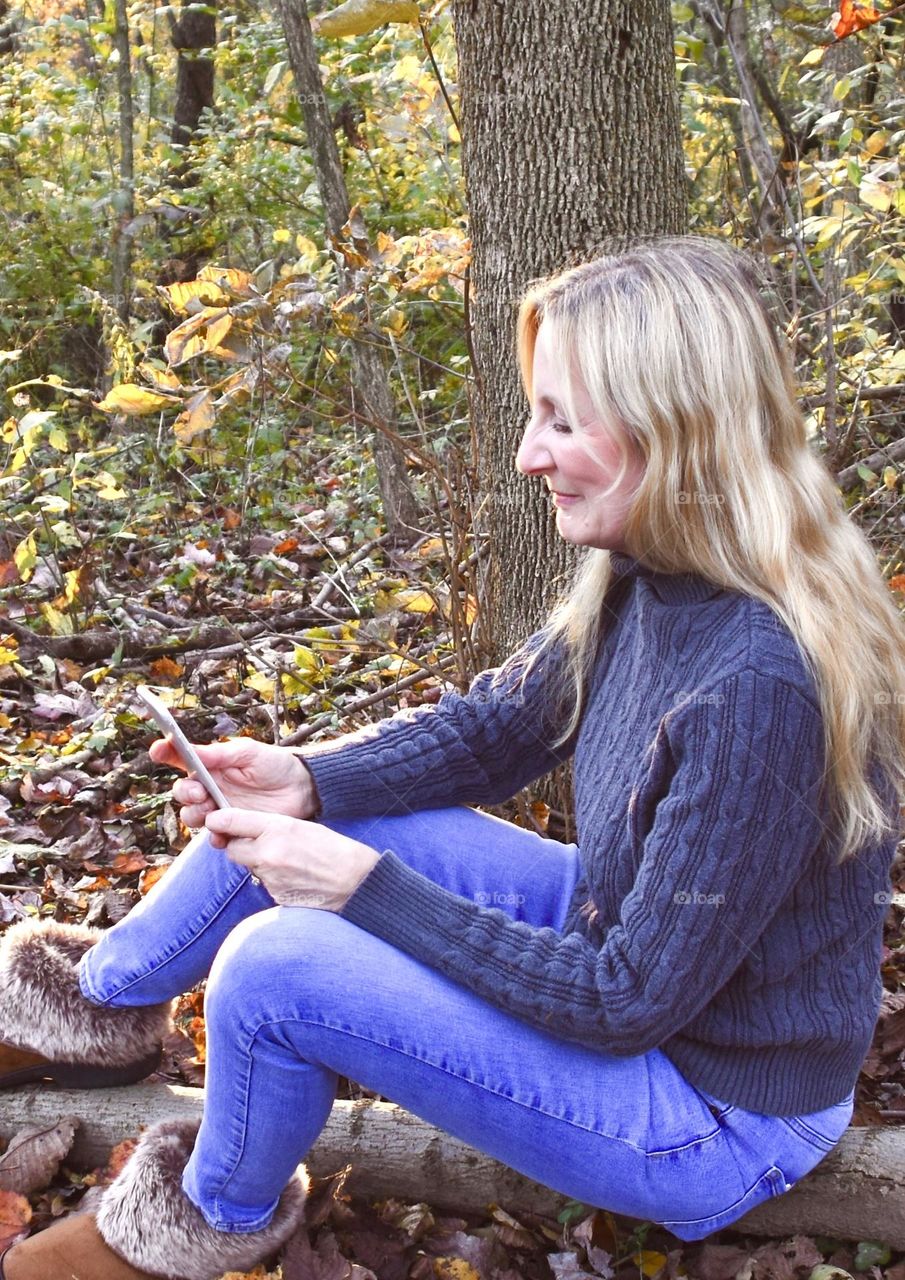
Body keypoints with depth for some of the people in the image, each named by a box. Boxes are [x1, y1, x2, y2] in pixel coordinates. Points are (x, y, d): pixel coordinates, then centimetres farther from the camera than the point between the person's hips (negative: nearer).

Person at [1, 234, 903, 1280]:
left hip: (720, 1110, -8)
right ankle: (101, 1004, 29)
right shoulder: (644, 578, -8)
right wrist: (308, 779, -11)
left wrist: (370, 887, -23)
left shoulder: (759, 686, -34)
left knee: (273, 968, -19)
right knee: (298, 817, 5)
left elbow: (631, 999, -26)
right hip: (620, 939, 8)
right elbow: (493, 727, 6)